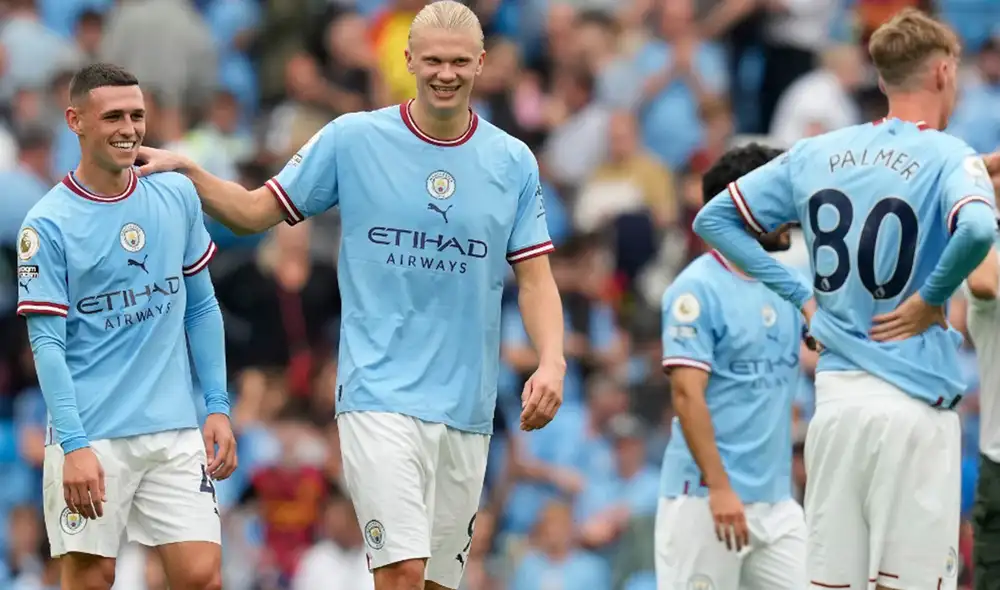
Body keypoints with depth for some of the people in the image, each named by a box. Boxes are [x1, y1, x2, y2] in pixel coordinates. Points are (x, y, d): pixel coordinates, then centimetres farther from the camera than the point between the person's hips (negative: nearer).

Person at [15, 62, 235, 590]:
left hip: (174, 432, 4)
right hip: (91, 436, -4)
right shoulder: (47, 224, -6)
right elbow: (47, 343, -9)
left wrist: (218, 407, 8)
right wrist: (74, 445, -18)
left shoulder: (178, 196, 8)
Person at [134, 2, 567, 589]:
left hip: (467, 408, 3)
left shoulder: (514, 162, 6)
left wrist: (552, 362, -9)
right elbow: (256, 210, 8)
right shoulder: (353, 140, 0)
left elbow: (535, 276, 7)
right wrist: (185, 170, -7)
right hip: (379, 396, -3)